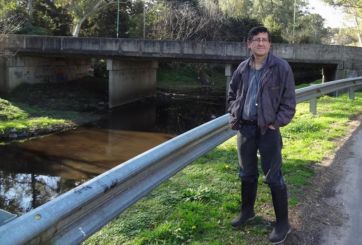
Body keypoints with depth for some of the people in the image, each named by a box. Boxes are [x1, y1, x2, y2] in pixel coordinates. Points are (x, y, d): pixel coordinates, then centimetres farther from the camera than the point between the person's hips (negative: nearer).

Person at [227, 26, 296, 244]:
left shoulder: (281, 67, -7)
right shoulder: (243, 68, 6)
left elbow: (289, 101, -7)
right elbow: (232, 94, 18)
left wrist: (277, 123, -13)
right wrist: (234, 115, 6)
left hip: (267, 129, -5)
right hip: (245, 128, 5)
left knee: (273, 177, 0)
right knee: (247, 173, 18)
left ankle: (283, 223, 14)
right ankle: (247, 211, 37)